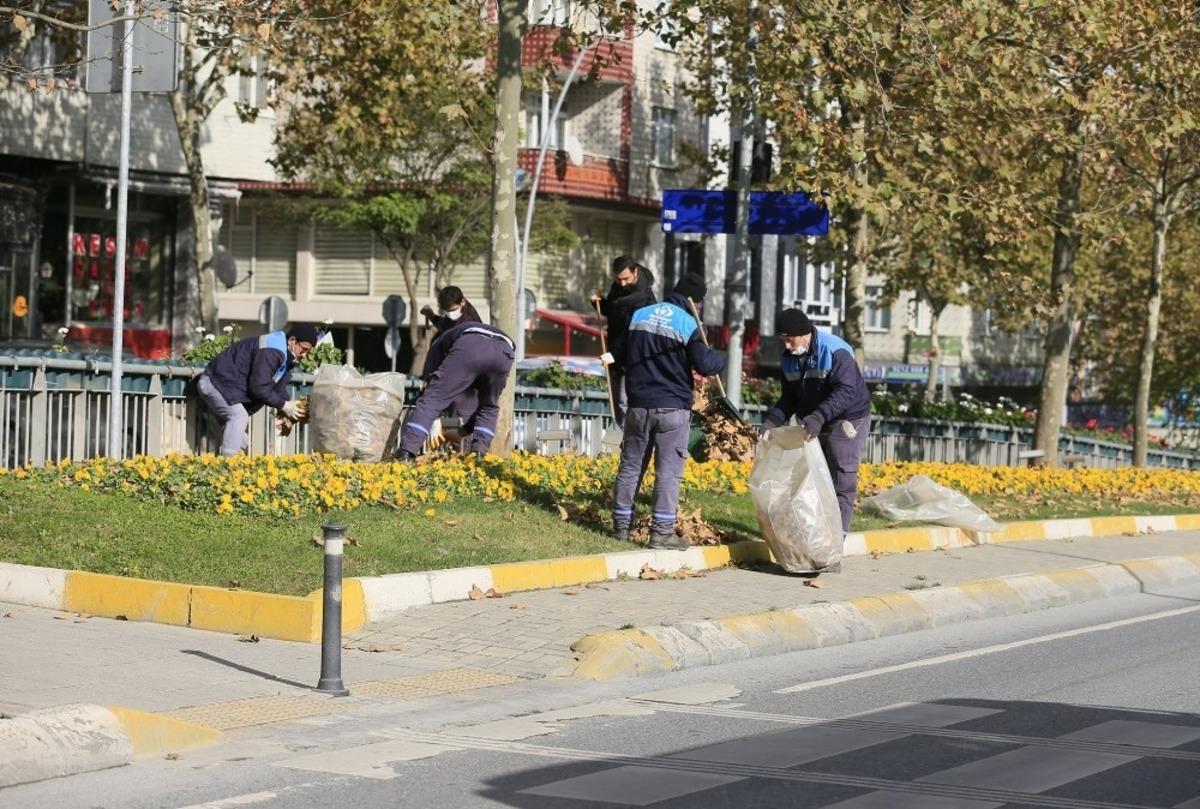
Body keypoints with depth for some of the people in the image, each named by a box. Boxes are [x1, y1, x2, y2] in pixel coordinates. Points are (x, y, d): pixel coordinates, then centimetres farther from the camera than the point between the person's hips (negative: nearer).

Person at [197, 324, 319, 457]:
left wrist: (289, 404, -8)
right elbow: (258, 387, -28)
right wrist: (284, 406, -21)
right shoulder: (271, 351, -27)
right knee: (238, 416, -22)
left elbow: (279, 388, 10)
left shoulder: (287, 357, 8)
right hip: (215, 382, -11)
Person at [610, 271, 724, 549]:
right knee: (668, 471, 0)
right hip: (672, 408, -5)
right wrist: (720, 358, 4)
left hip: (638, 404, 5)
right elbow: (704, 365, -16)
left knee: (630, 465, 13)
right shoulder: (687, 324, -11)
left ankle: (621, 525, 17)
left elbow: (622, 356, 15)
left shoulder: (639, 315, 6)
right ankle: (661, 532, -2)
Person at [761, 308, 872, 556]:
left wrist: (818, 417, -44)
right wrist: (771, 421, -11)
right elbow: (789, 398, 7)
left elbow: (846, 392, -31)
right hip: (813, 424, 7)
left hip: (847, 420, -7)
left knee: (842, 484, -9)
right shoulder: (789, 359, 1)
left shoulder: (836, 351, -23)